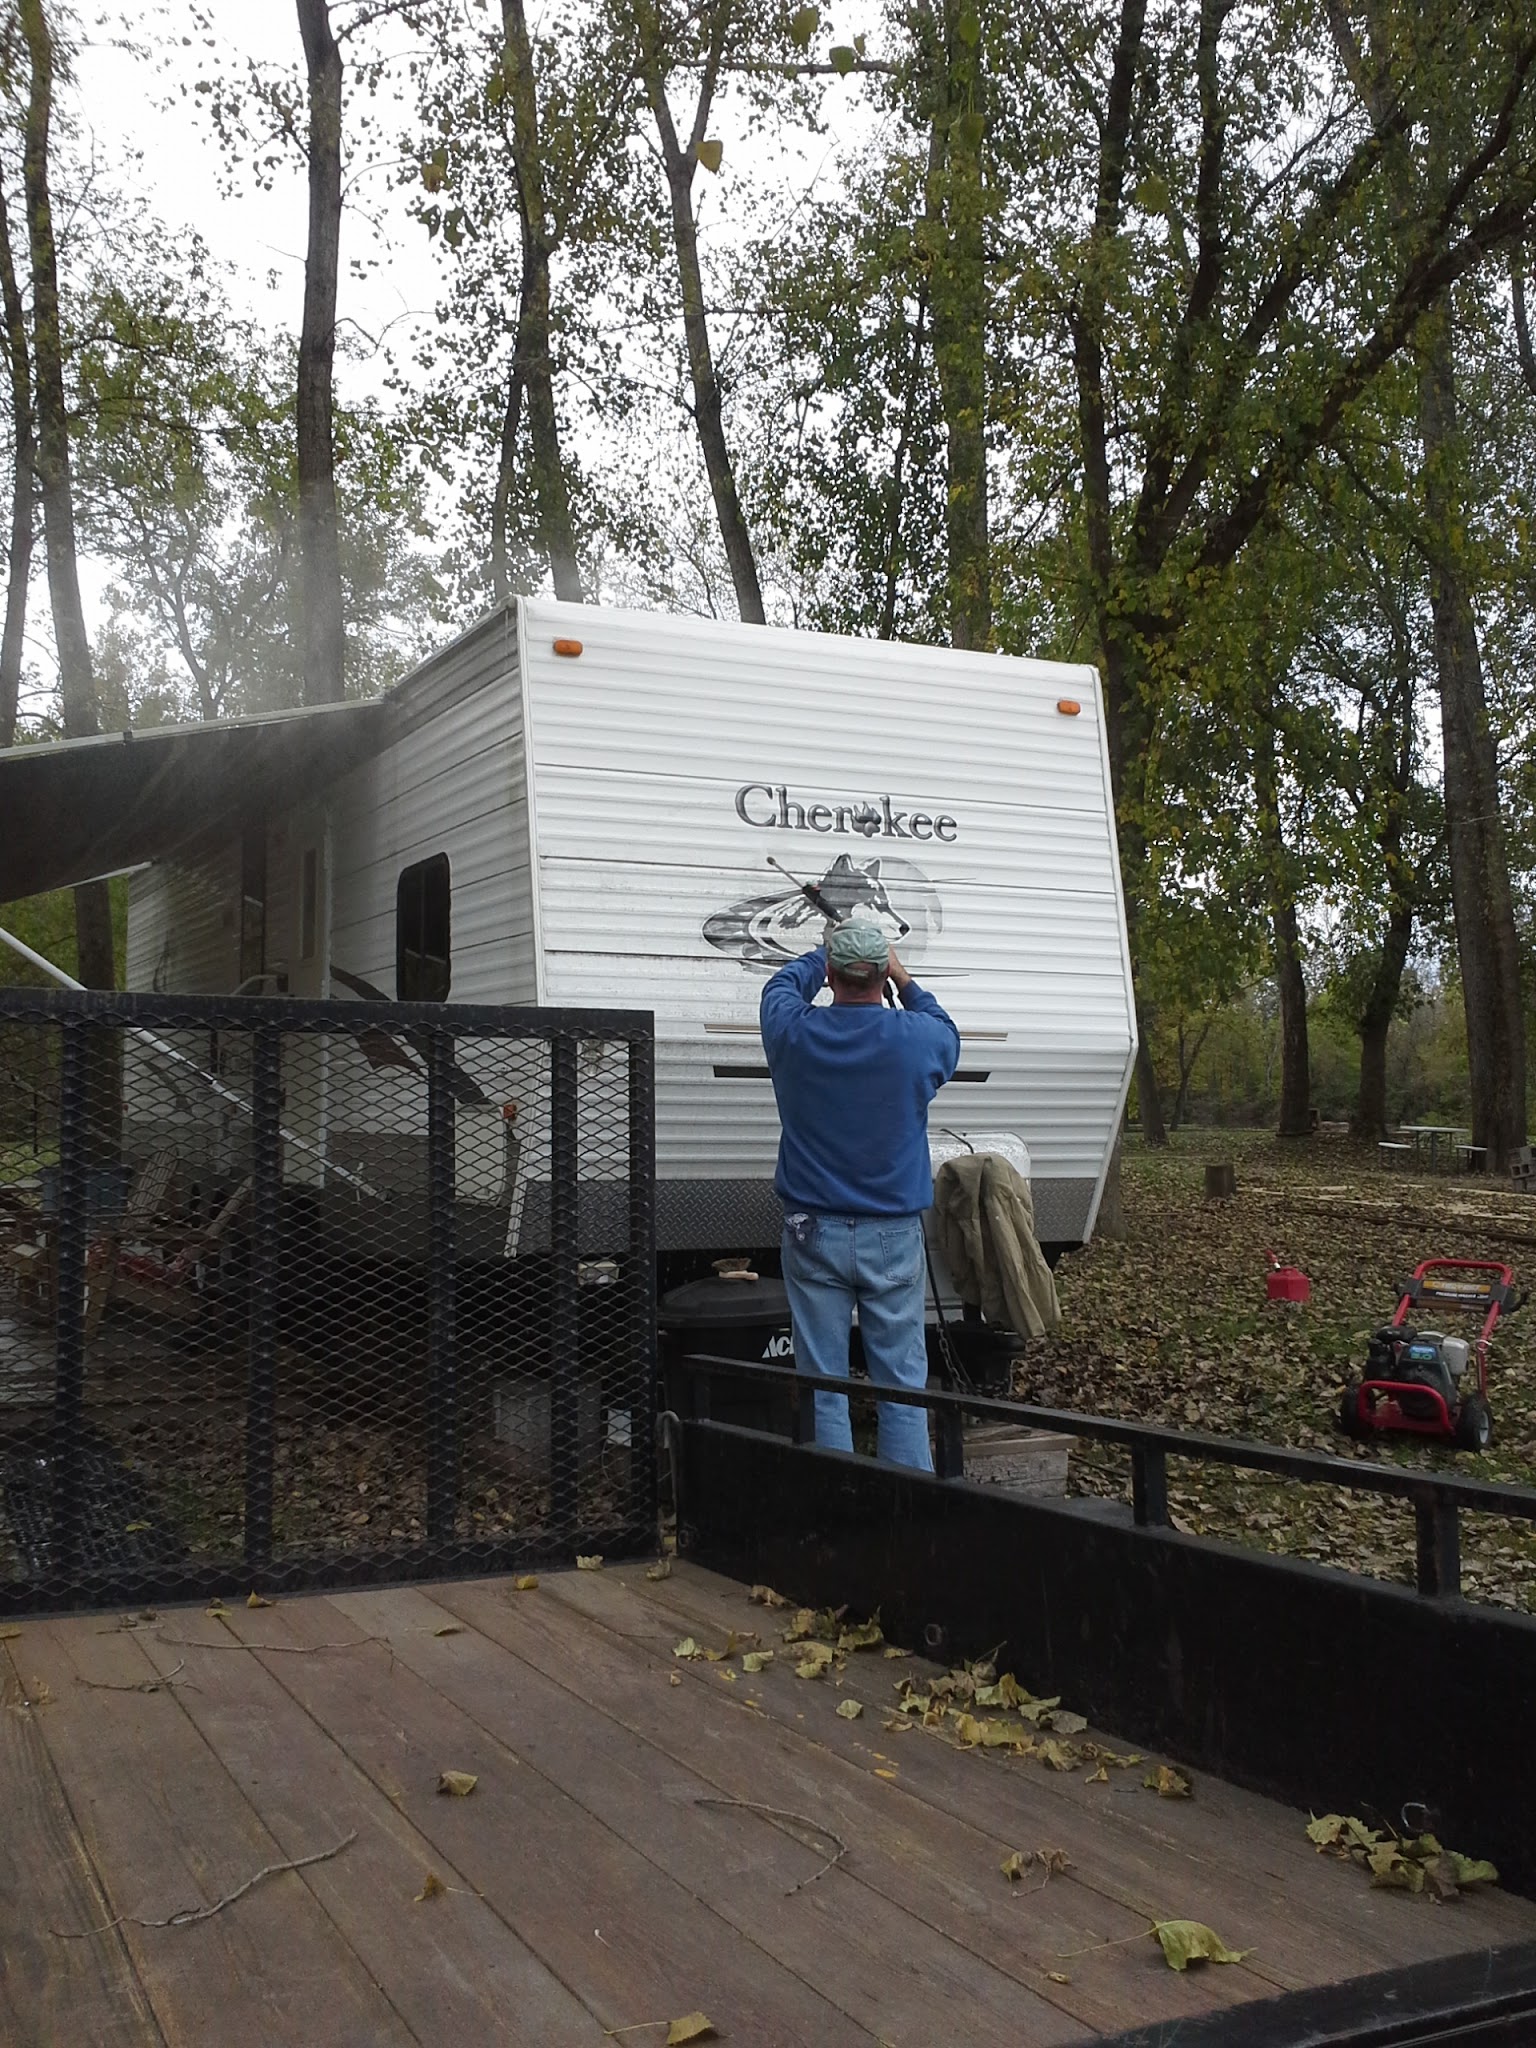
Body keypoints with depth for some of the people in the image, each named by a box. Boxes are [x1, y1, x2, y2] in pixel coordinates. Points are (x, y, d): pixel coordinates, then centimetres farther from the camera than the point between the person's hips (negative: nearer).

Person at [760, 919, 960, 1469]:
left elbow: (783, 984, 18)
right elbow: (948, 1035, 17)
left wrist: (827, 955, 33)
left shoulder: (794, 1032, -7)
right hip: (894, 1238, 0)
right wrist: (902, 978, 25)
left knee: (823, 1389, 6)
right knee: (902, 1388, 6)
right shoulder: (918, 1038, -9)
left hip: (814, 1236, 0)